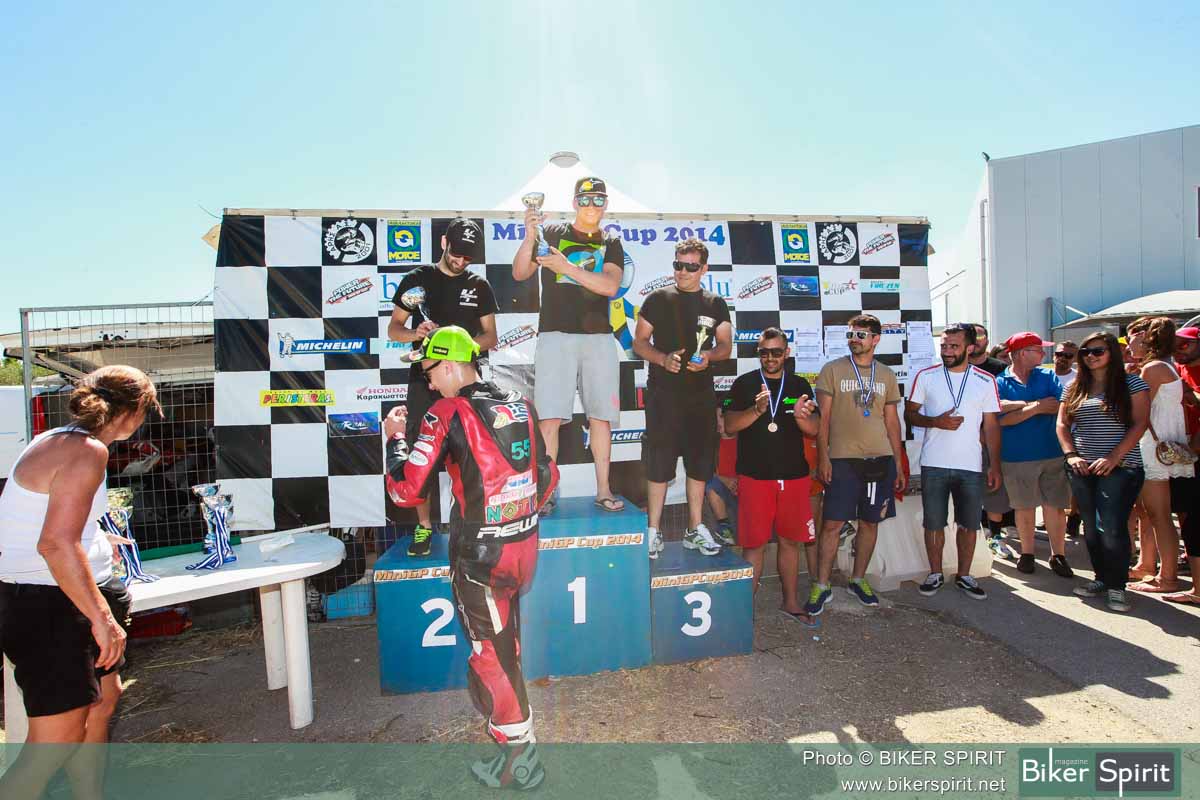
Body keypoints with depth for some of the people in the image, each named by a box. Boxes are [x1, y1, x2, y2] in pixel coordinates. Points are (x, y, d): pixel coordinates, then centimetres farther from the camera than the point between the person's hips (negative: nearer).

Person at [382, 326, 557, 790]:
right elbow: (548, 476, 11)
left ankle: (518, 756, 21)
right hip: (526, 545, 7)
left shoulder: (447, 414, -14)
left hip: (480, 554, -6)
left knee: (492, 650, 9)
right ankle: (510, 718, 45)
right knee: (506, 639, 25)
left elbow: (406, 492, -15)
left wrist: (395, 438, 0)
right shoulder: (519, 405, 4)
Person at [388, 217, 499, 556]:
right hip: (424, 379, 0)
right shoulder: (416, 279, 5)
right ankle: (424, 525, 12)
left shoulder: (480, 287, 8)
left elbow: (491, 337, 7)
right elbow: (393, 329, 7)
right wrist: (415, 333, -16)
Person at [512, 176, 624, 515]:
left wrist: (566, 267, -15)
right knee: (550, 416, -7)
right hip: (556, 335, -2)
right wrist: (529, 238, -19)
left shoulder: (611, 243, 12)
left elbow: (610, 286, -6)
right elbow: (519, 273, -3)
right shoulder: (552, 234, 8)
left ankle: (603, 490, 12)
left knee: (601, 415, 3)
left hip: (598, 337, 2)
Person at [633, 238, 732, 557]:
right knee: (659, 462, -3)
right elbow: (639, 342, 2)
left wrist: (708, 356, -13)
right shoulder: (658, 298, 3)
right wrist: (663, 359, -17)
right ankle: (653, 530, 7)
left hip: (701, 393, 3)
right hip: (663, 393, -3)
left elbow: (725, 346, 10)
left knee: (699, 462, 8)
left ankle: (695, 528, 20)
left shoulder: (716, 304, 11)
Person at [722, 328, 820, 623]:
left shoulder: (800, 385, 9)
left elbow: (814, 430, 6)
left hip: (794, 476, 3)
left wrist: (801, 416, -17)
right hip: (755, 476, -3)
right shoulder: (744, 384, 1)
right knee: (753, 543, 0)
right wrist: (757, 410, -23)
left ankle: (791, 601, 28)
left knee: (790, 541, 12)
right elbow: (729, 425, -6)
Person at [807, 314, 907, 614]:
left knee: (870, 522, 10)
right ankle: (821, 587, 7)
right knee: (832, 524, -4)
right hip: (843, 459, -3)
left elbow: (892, 421, 14)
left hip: (880, 459, 4)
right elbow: (823, 417, -2)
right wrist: (823, 457, -9)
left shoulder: (887, 375, 12)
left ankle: (858, 580, 26)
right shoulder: (833, 370, 1)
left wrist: (898, 464, 12)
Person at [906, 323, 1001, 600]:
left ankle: (964, 576, 25)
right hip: (934, 465, -1)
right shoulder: (925, 377, 0)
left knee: (968, 524, 9)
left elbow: (991, 425, 4)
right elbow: (909, 414, 3)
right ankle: (935, 574, 21)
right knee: (933, 523, 6)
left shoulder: (986, 381, 2)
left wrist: (995, 465, 0)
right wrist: (936, 422, -16)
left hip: (971, 466, 1)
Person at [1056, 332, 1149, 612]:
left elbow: (1139, 424, -7)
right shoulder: (1074, 389, 12)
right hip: (1082, 469, 4)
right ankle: (1101, 577, 24)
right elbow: (1062, 424, 11)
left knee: (1112, 528, -9)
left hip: (1119, 468, -4)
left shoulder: (1131, 384, 0)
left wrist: (1113, 458, -16)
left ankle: (1116, 586, 5)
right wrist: (1071, 455, -4)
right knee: (1091, 527, 11)